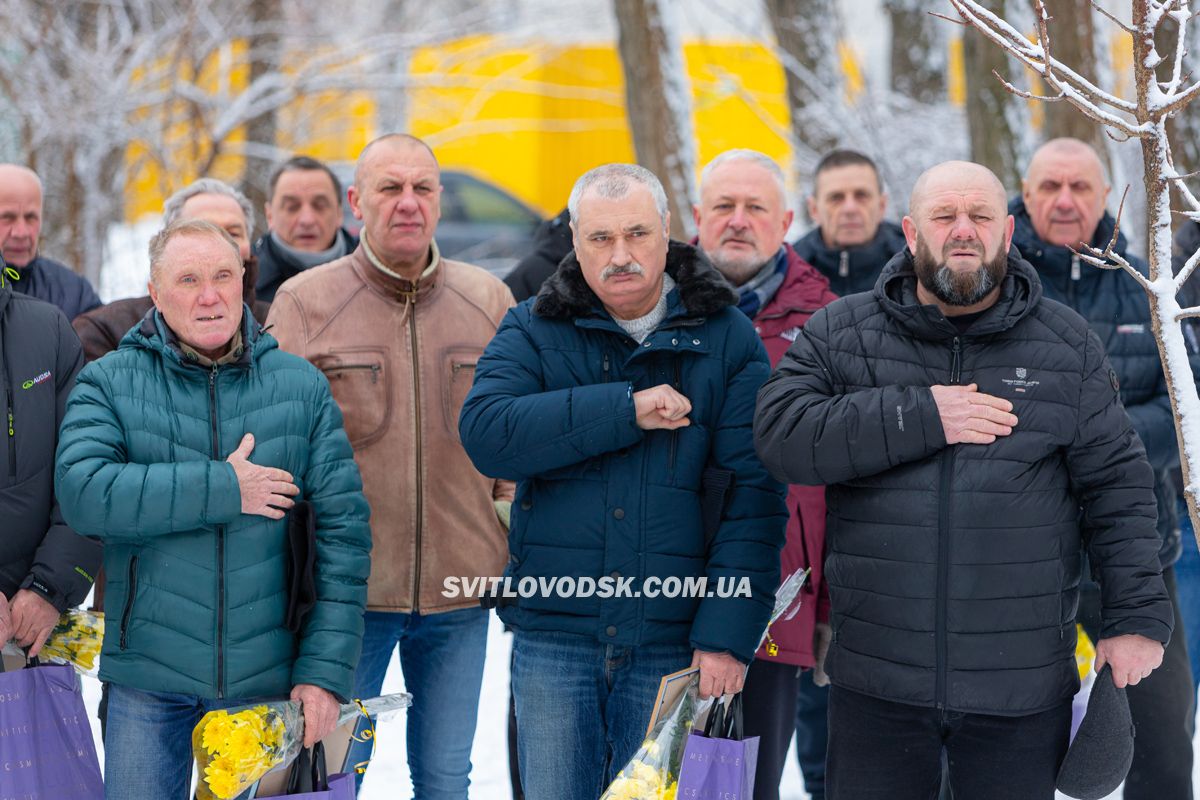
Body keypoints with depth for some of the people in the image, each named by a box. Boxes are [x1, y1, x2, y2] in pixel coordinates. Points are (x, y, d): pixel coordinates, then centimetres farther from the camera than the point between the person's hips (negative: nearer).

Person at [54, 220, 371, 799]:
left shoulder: (301, 386, 4)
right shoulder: (108, 383, 1)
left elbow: (343, 528, 1)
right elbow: (83, 492, -16)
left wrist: (326, 669, -6)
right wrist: (223, 490, -18)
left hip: (269, 680, 1)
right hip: (148, 682, -1)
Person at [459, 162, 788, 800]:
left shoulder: (726, 339, 2)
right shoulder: (533, 331, 5)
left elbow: (753, 491, -4)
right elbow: (484, 433, -13)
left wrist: (727, 631, -13)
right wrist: (625, 410, -18)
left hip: (673, 641, 0)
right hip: (554, 633, 1)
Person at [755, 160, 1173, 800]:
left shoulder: (1067, 343, 7)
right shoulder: (841, 332, 5)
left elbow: (1116, 486, 6)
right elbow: (780, 433, -9)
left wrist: (1137, 616, -3)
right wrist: (919, 417, -15)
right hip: (875, 684, 0)